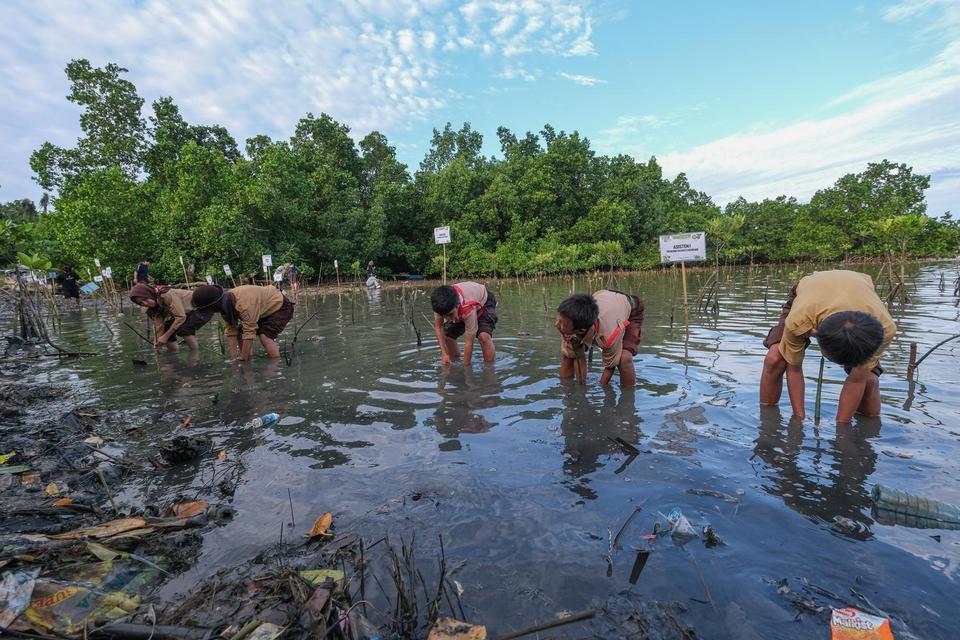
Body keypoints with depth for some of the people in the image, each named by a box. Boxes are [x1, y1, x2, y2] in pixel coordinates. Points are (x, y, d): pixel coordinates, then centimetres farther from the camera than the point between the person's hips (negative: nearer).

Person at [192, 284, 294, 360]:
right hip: (265, 310, 9)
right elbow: (231, 331, -8)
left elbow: (249, 332, -36)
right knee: (240, 333, 2)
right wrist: (234, 358, -12)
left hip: (280, 306, -9)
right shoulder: (225, 302, -10)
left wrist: (242, 360, -29)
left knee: (265, 336, -27)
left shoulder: (244, 303, -38)